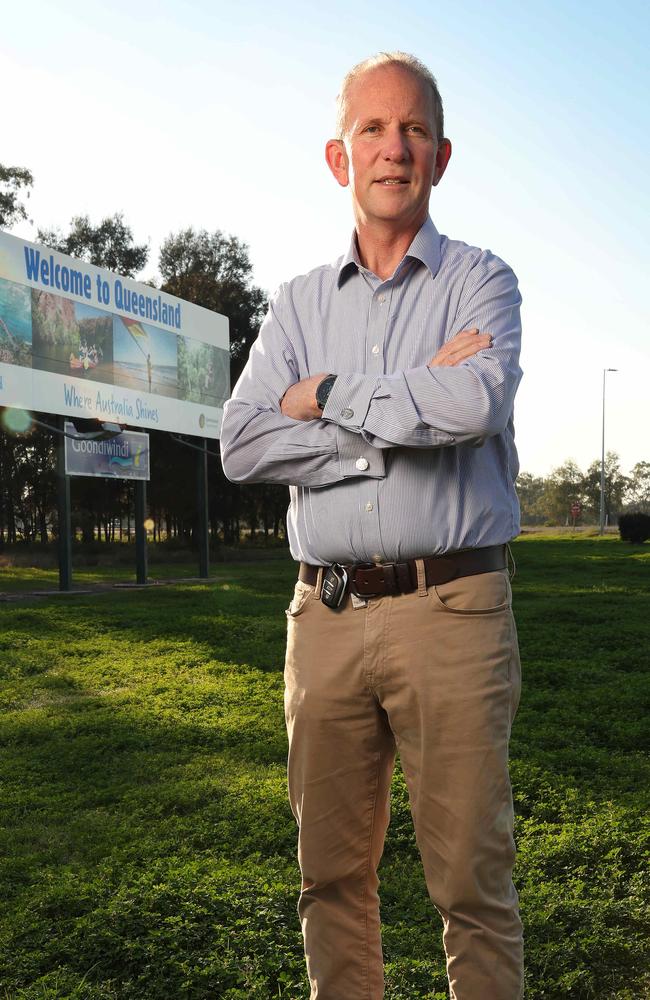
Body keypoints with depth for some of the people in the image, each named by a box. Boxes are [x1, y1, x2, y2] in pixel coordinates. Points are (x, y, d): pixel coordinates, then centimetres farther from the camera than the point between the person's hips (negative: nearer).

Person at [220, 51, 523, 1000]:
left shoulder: (482, 282, 4)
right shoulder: (298, 302, 13)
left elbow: (474, 402, -18)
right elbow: (242, 446, -2)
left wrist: (329, 395, -7)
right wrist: (406, 408, -9)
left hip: (451, 610, -3)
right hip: (326, 613, 4)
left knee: (471, 878, 5)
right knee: (332, 873, 14)